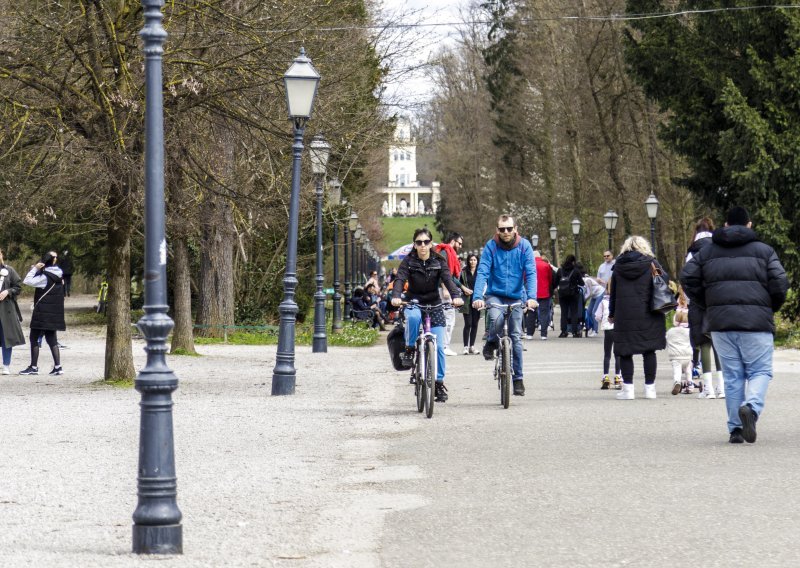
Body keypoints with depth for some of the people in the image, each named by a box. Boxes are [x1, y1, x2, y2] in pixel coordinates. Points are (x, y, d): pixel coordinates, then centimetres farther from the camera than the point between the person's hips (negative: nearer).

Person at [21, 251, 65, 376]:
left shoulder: (45, 277, -16)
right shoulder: (56, 275, 9)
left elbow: (27, 281, -19)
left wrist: (35, 268, -12)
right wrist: (35, 270, 3)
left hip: (42, 313, -8)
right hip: (54, 313, 8)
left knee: (34, 338, -1)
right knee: (51, 338, 10)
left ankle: (34, 367, -1)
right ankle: (57, 366, 4)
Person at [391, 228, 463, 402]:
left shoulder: (439, 261, -5)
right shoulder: (409, 261, -6)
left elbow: (448, 279, -19)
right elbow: (400, 279, -20)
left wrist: (456, 296, -39)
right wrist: (396, 296, -41)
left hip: (434, 304, 1)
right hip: (414, 303, -1)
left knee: (438, 346, -7)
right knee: (413, 317, -39)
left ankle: (439, 382, 6)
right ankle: (410, 348, -15)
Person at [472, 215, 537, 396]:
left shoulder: (524, 246, -7)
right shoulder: (491, 246, -9)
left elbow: (531, 272, -12)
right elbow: (482, 272, -15)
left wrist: (531, 297, -27)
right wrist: (477, 296, -30)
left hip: (516, 296, 1)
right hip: (494, 294, -1)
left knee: (516, 337, -1)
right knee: (496, 318, -32)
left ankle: (517, 378, 8)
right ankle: (491, 343, 1)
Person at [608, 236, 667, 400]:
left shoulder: (619, 266, 6)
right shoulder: (651, 263, 1)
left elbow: (613, 292, 10)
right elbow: (666, 281, -1)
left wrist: (612, 314, 19)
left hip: (624, 315, 1)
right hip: (648, 315, 0)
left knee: (625, 352, 4)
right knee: (649, 351, 6)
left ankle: (628, 388, -1)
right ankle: (650, 387, 6)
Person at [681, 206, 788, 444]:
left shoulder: (707, 252, 13)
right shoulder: (764, 251, 5)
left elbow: (688, 278, 6)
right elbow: (780, 283, -3)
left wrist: (708, 305, 16)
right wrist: (771, 308, 13)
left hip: (720, 321, 3)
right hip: (756, 321, -3)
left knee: (732, 375, 9)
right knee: (760, 371, 3)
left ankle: (735, 428, 5)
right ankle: (751, 406, -25)